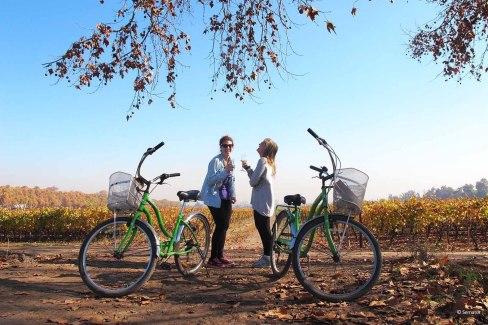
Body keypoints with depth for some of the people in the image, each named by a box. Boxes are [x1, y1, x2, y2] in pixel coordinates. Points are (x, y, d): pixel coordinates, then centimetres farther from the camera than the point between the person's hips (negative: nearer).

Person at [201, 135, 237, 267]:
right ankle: (213, 258, 0)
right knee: (220, 225, -10)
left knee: (225, 225, 7)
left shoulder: (231, 160, 9)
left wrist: (233, 194, 6)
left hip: (226, 197, 8)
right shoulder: (216, 161, -15)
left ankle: (220, 256, 19)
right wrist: (225, 171, -32)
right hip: (214, 197, -7)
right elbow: (210, 180, -22)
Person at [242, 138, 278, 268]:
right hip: (263, 201, 10)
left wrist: (250, 180, 5)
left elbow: (253, 181, -17)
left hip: (262, 202, -10)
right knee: (263, 228, 13)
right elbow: (256, 177, 17)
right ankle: (266, 256, 20)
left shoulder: (262, 160, -13)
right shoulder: (269, 162, 17)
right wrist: (247, 168, 9)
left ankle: (267, 258, 1)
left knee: (263, 229, -5)